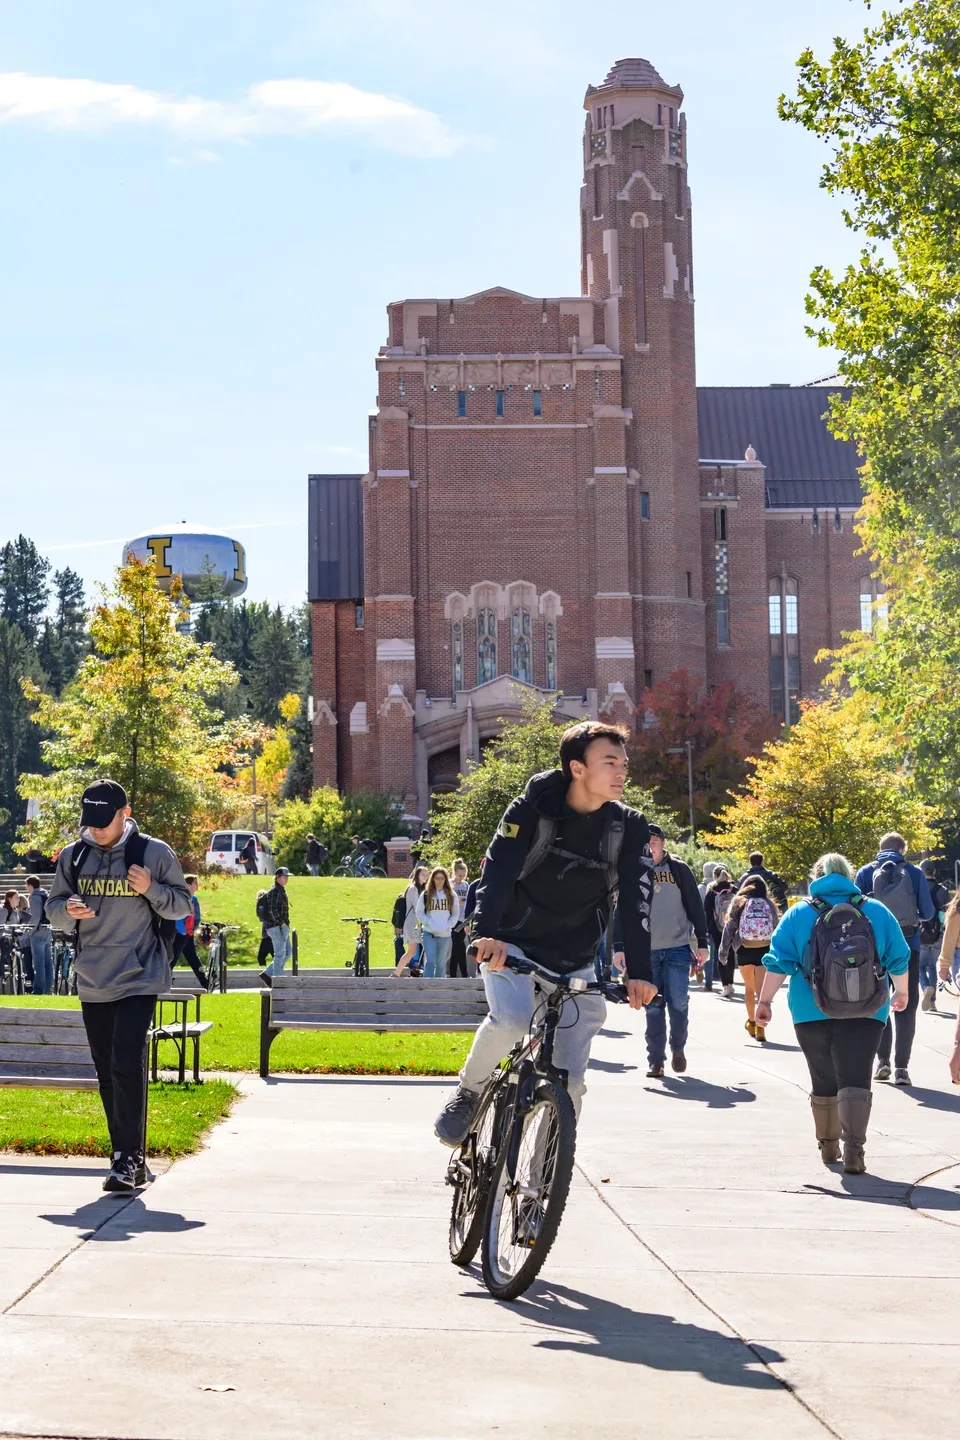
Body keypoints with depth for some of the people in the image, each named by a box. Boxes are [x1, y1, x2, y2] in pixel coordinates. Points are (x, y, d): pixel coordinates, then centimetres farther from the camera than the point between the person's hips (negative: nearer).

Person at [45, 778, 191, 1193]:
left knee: (127, 1065, -16)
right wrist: (68, 911, -12)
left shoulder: (154, 854, -5)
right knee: (107, 1073, 9)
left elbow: (181, 905, 2)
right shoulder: (73, 856, 5)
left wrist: (151, 890, -17)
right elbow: (53, 908, 12)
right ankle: (128, 1159, 18)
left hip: (139, 979, -5)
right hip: (92, 982, 5)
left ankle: (128, 1159, -13)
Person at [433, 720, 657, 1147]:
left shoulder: (628, 827, -5)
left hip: (574, 963, 3)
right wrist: (485, 932, -44)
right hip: (513, 944, -3)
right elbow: (498, 871, -25)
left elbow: (636, 899, -16)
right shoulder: (531, 811, -12)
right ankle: (467, 1094, -5)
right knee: (511, 1019, -33)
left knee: (568, 1082, -5)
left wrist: (639, 972, -30)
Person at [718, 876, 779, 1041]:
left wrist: (723, 951, 4)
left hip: (744, 950, 0)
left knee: (749, 987, 19)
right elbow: (777, 929, 6)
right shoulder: (769, 905, 5)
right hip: (765, 950, 0)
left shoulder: (738, 903, 2)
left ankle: (751, 1021, 31)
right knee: (762, 990, -3)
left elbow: (729, 928, -1)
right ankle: (760, 1027, -12)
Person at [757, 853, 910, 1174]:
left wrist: (765, 1001, 4)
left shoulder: (798, 914, 5)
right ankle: (853, 1148, -23)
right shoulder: (877, 912, 7)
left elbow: (779, 962, 0)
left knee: (823, 1081, 16)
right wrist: (901, 992, 29)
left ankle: (829, 1145, 25)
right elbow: (899, 959, 12)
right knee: (855, 1080, -6)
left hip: (812, 1012, 1)